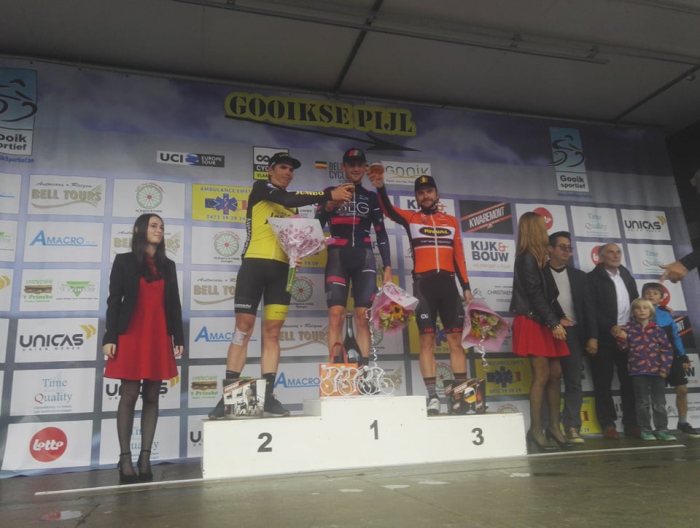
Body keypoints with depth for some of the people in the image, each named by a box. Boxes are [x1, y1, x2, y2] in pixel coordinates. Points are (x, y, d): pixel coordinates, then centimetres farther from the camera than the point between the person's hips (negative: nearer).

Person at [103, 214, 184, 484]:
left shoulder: (168, 265, 15)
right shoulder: (124, 261, 5)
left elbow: (174, 304, 13)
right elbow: (114, 300, 0)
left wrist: (178, 338, 7)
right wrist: (109, 337, -8)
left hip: (159, 337, 4)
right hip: (131, 336, -3)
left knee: (152, 396, 3)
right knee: (129, 395, -4)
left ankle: (145, 459, 7)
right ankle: (125, 459, 2)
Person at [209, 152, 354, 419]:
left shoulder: (292, 206, 23)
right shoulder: (260, 188, 6)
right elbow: (287, 198, -13)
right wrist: (329, 194, -16)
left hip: (281, 268, 5)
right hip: (254, 264, -5)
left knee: (272, 332, 1)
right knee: (243, 329, -5)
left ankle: (267, 396, 3)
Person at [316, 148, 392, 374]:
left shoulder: (372, 198, 17)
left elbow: (381, 234, 14)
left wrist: (387, 266, 4)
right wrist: (327, 208, -13)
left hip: (364, 259, 1)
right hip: (337, 257, -1)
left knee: (363, 316, -5)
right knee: (336, 314, -13)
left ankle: (364, 369, -3)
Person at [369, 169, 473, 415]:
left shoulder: (451, 221, 17)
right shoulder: (411, 218, 9)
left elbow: (459, 256, 14)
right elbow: (389, 210, -11)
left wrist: (466, 286, 8)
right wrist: (380, 187, -29)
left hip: (448, 283, 2)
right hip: (423, 283, -2)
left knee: (455, 339, 2)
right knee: (427, 340, -3)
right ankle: (433, 396, 0)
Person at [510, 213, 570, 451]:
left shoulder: (536, 258, 17)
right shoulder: (527, 258, -11)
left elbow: (548, 293, 14)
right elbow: (535, 295, -17)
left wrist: (559, 317, 5)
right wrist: (554, 323, -17)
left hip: (542, 323, 9)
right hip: (532, 323, -9)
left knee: (555, 373, 8)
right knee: (542, 375, -9)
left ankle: (553, 426, 16)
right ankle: (536, 429, -2)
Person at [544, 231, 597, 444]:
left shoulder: (579, 276, 15)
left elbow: (588, 308, 10)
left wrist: (592, 336, 2)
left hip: (573, 334, 3)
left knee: (574, 382, 1)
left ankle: (572, 427, 4)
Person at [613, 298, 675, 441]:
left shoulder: (657, 329, 3)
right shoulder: (629, 328, 2)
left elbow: (667, 349, 2)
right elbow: (625, 348, 0)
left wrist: (665, 367, -5)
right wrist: (621, 337, -17)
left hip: (657, 370, 1)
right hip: (638, 370, -1)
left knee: (659, 402, 8)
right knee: (642, 402, 7)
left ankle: (662, 429, 16)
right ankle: (645, 430, 15)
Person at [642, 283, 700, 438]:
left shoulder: (666, 314, 4)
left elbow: (675, 336, 8)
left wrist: (683, 357, 6)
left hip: (672, 357, 3)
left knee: (682, 389, 4)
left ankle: (683, 423, 19)